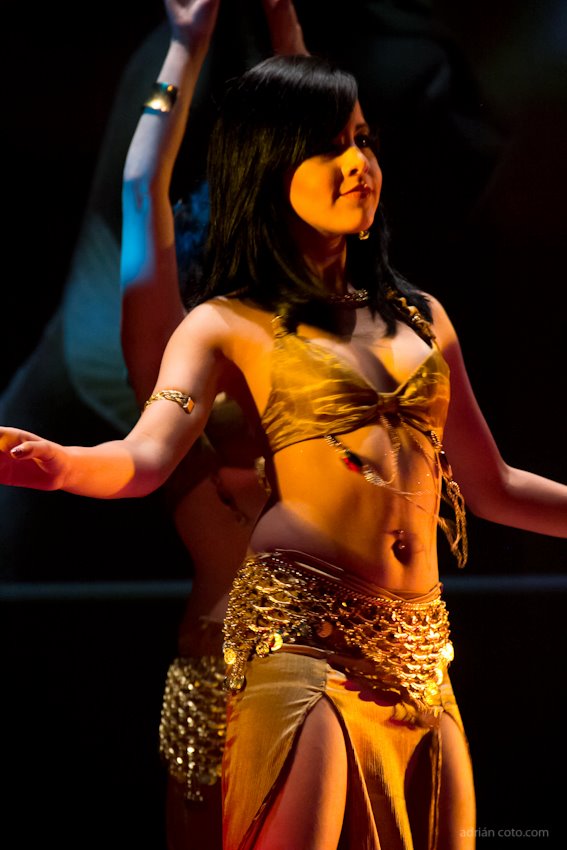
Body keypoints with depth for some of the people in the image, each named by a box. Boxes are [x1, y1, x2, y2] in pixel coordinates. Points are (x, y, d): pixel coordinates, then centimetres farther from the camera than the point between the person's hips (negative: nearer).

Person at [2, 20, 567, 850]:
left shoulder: (420, 316, 19)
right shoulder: (226, 327, 4)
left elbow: (492, 487, 24)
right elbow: (144, 460, -11)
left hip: (420, 651, 5)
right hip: (300, 628, -5)